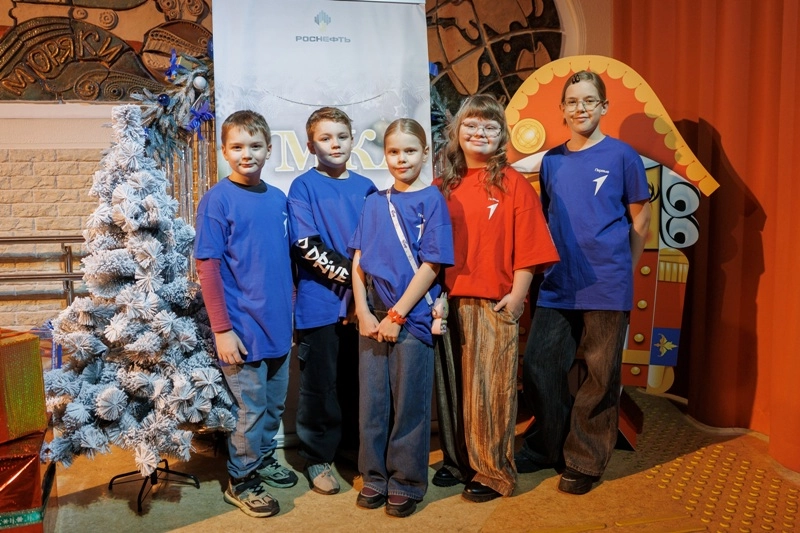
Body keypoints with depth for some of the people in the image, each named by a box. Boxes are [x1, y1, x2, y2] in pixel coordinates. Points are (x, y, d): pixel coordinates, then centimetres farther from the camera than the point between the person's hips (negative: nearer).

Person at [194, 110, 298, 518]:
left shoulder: (278, 198, 6)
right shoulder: (217, 200, -10)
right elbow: (207, 267, -12)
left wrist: (290, 310, 11)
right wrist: (221, 329, -15)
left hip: (278, 324, 6)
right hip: (242, 327, -6)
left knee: (275, 404, 18)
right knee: (251, 409, 5)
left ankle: (264, 459, 40)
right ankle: (241, 481, 25)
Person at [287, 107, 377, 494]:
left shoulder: (365, 187, 10)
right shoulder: (303, 187, -3)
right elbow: (306, 246, -12)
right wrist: (349, 274, -16)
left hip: (361, 302, 4)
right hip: (320, 303, -4)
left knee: (358, 380, 14)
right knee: (320, 384, 6)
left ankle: (356, 446, 31)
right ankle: (317, 458, 22)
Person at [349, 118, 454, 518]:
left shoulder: (431, 200, -3)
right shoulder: (374, 203, 9)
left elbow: (431, 265, -9)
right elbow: (359, 262, 7)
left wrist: (397, 315, -11)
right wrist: (364, 313, -4)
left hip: (412, 317, -4)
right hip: (373, 317, 4)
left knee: (409, 403, 5)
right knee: (372, 401, 10)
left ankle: (407, 482, 21)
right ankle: (374, 477, 26)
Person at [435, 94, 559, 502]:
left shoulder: (514, 183, -1)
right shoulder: (444, 186, 9)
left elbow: (527, 248, -5)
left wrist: (516, 296, -11)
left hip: (495, 304, -4)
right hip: (449, 302, 4)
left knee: (490, 388, 2)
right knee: (452, 385, 13)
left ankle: (494, 472, 17)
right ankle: (457, 460, 30)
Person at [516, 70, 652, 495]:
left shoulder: (622, 156, -2)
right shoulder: (551, 161, 9)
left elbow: (640, 217, 4)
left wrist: (623, 270, 6)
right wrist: (549, 265, 11)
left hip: (606, 287, -3)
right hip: (557, 286, 4)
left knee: (601, 376, 5)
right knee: (538, 366, 5)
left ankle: (585, 461, 22)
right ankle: (547, 446, 27)